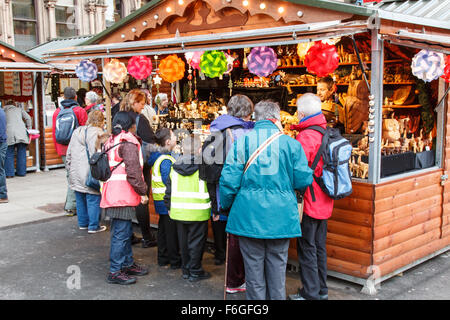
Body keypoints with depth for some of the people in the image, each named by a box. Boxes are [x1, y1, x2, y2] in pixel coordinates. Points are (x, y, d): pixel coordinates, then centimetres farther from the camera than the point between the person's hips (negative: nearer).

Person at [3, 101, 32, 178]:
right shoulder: (19, 109, 22)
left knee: (9, 154, 4)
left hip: (9, 132, -1)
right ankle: (21, 172, 9)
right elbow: (28, 118, 14)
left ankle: (9, 173, 2)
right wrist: (29, 128, 23)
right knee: (21, 153, 7)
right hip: (21, 131, 1)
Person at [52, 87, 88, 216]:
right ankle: (70, 206, -2)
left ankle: (71, 204, 19)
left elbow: (54, 132, 14)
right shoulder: (80, 111, -5)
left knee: (71, 175, 16)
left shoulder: (57, 112, 9)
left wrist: (58, 148, 23)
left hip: (63, 149, 5)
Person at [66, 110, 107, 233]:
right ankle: (93, 226, 7)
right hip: (90, 174, -7)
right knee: (93, 200, 1)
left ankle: (82, 223, 27)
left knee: (80, 200, 17)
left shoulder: (76, 132, 12)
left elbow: (69, 154, 16)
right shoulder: (98, 133, -12)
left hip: (76, 173, 7)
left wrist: (70, 169, 23)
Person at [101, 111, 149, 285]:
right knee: (121, 233, -5)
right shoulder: (128, 142, -11)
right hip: (123, 194, -10)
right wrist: (143, 191, -10)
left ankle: (128, 264, 28)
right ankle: (115, 272, 0)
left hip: (113, 192, 10)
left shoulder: (111, 141, 18)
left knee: (125, 231, 18)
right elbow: (133, 171, -18)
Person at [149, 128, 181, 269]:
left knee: (163, 229, 17)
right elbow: (169, 182, -24)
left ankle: (163, 257, 27)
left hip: (160, 200, 10)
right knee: (172, 231, 0)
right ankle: (175, 261, 10)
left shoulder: (157, 157, 9)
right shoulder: (166, 160, -21)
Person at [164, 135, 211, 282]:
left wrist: (169, 207, 17)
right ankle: (195, 272, 10)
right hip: (198, 213, -4)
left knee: (184, 241, 15)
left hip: (179, 212, 5)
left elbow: (169, 191, 10)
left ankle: (186, 270, 24)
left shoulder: (175, 168, 6)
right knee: (196, 242, 4)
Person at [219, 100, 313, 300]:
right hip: (280, 217, 0)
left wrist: (225, 206, 11)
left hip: (249, 215, 0)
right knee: (277, 265, 13)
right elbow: (303, 180, -3)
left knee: (253, 266, 10)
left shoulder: (241, 141, -3)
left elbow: (229, 180, -5)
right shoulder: (290, 143, -3)